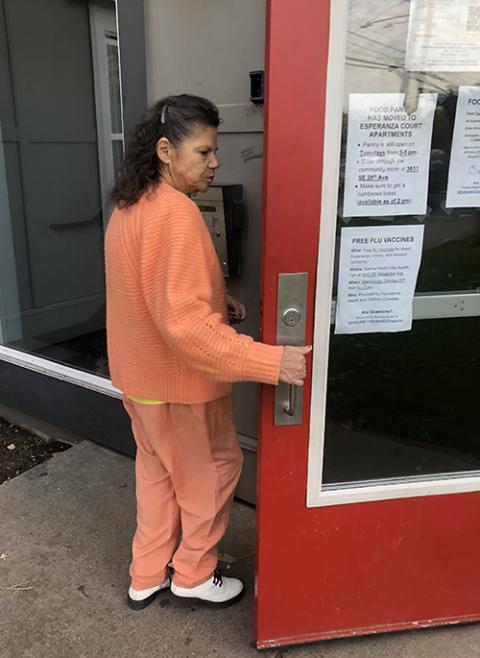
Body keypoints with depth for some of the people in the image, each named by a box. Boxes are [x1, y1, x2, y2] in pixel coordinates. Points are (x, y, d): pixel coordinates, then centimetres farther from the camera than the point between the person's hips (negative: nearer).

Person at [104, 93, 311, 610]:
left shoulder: (130, 204, 5)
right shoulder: (175, 212, -26)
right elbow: (184, 324, -32)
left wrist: (216, 300, 7)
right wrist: (269, 361, -33)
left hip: (141, 373, 9)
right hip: (177, 378, -9)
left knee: (157, 469, 23)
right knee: (212, 469, 14)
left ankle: (147, 577, 39)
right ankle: (193, 574, 32)